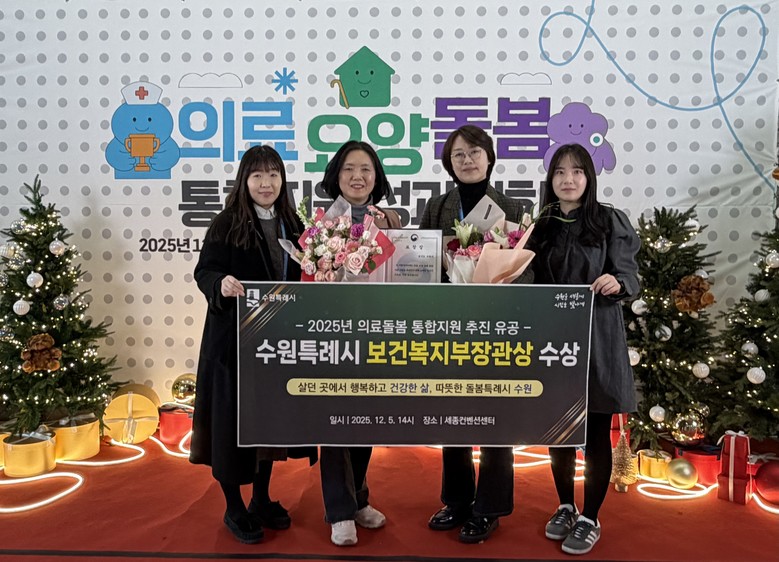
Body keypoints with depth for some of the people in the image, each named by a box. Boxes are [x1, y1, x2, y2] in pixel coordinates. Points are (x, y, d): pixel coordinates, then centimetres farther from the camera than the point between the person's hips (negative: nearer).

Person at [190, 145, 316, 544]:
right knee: (233, 420, 3)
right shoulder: (226, 224, -7)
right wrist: (222, 283, -31)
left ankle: (262, 500, 34)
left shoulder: (291, 225, 8)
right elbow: (205, 271, -11)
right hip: (234, 338, -5)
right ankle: (234, 508, 23)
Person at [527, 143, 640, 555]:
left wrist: (616, 283, -28)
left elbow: (629, 276, -8)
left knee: (595, 432, 5)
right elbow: (534, 284, 10)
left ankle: (590, 520, 22)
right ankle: (565, 507, 33)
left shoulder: (611, 221, -3)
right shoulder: (540, 225, 8)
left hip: (597, 338, -4)